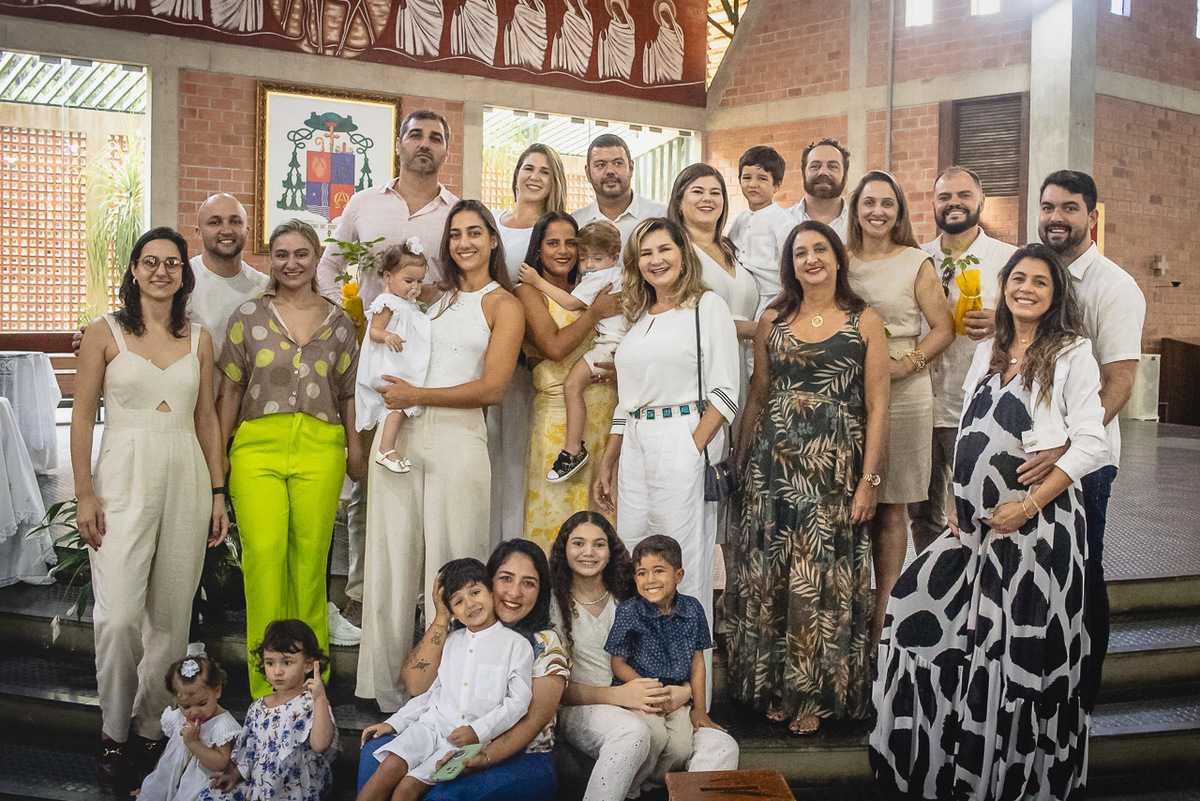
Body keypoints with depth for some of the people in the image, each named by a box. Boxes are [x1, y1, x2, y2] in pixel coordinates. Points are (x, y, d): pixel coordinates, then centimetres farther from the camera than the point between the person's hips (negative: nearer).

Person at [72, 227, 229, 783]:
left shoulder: (198, 339, 11)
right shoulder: (105, 333, 2)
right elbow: (82, 416, 0)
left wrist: (217, 493, 10)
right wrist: (85, 494, -7)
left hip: (186, 480, 3)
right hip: (123, 478, -3)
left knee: (171, 616, 6)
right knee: (119, 617, -9)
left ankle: (153, 727, 20)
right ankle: (114, 733, 9)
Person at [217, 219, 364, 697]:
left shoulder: (338, 322, 11)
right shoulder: (248, 316, 8)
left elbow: (347, 394, 15)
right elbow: (231, 389, 9)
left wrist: (355, 450, 11)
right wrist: (218, 451, 6)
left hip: (319, 447, 1)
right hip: (257, 446, -1)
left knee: (310, 561, 0)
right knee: (263, 555, -11)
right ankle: (265, 688, -2)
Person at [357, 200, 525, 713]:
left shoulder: (504, 305, 5)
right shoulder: (432, 297, 17)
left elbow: (492, 388, -4)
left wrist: (416, 396, -9)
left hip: (458, 436, -4)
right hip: (399, 435, 4)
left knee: (449, 566, -4)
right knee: (392, 560, 4)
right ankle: (388, 688, 13)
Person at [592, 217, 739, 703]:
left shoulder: (706, 305, 1)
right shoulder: (638, 318, 20)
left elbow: (724, 393, -7)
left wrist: (694, 448, -17)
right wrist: (605, 466, 17)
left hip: (686, 442, -6)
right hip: (635, 447, 6)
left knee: (683, 569, -5)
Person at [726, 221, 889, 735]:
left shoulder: (864, 323, 3)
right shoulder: (773, 321, 11)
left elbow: (876, 406, 0)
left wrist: (868, 479, -6)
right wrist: (739, 460, 10)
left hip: (835, 466, -2)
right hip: (773, 462, 3)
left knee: (822, 579, -1)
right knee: (767, 575, 3)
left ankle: (815, 697, 13)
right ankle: (772, 687, 19)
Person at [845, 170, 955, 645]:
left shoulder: (916, 263, 5)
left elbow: (943, 329, 2)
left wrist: (905, 364, -12)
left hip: (902, 393, -2)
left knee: (891, 509, 0)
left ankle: (883, 618, 6)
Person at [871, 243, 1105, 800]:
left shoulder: (1072, 354, -5)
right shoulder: (987, 352, 14)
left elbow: (1089, 446, -10)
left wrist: (1030, 504, -16)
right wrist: (958, 501, 8)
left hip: (1039, 518, -6)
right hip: (977, 520, 6)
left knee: (1023, 644, -2)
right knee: (919, 607, 3)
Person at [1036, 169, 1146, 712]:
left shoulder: (1114, 287, -11)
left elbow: (1119, 384, -19)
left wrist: (1066, 448, -30)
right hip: (1029, 449, 6)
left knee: (1080, 577, 5)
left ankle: (1080, 699, 20)